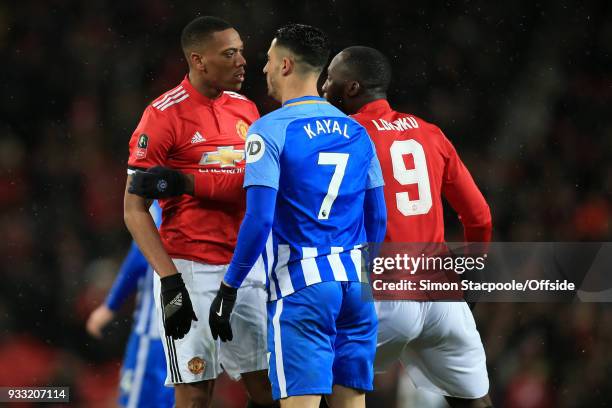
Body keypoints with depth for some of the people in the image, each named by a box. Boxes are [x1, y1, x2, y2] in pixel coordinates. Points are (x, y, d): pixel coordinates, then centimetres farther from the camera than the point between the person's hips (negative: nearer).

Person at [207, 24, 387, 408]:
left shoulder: (270, 130, -7)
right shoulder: (356, 132, 12)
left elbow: (258, 221, -13)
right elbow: (377, 220, 15)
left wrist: (228, 289, -7)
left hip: (301, 288, -6)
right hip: (355, 283, 6)